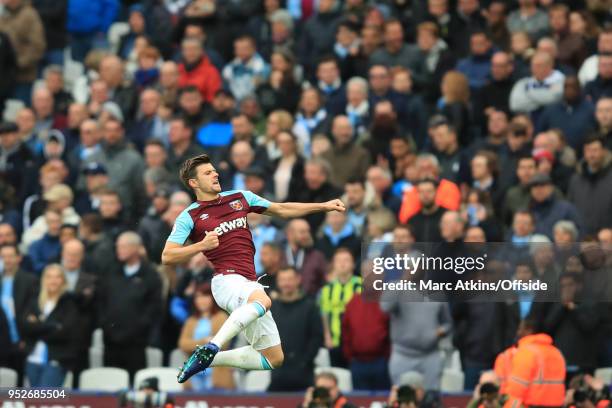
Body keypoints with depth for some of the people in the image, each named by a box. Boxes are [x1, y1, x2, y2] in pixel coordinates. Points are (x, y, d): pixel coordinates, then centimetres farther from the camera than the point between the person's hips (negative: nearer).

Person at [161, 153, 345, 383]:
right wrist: (201, 245, -19)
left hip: (249, 285, 7)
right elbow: (167, 257, -5)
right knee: (262, 300, -41)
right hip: (227, 280, -7)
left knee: (274, 359, 6)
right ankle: (211, 348, -46)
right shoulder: (189, 217, 2)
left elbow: (282, 209, 23)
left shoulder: (240, 198, 16)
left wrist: (324, 207, 18)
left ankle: (210, 358, 12)